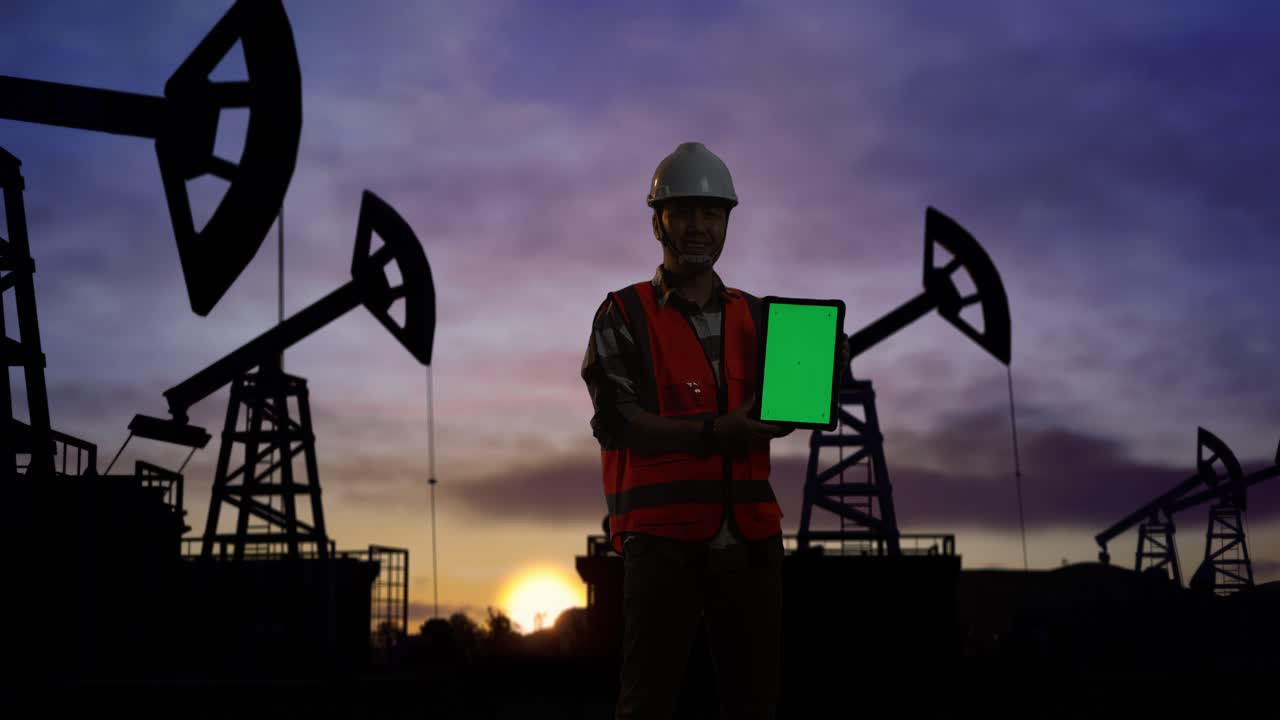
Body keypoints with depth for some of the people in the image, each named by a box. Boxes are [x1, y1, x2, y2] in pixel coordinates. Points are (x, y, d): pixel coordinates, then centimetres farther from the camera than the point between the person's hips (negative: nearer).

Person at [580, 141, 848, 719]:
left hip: (750, 535, 4)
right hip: (663, 536, -4)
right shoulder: (624, 315, 2)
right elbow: (616, 421, -10)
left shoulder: (755, 317, 15)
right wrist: (714, 433, -23)